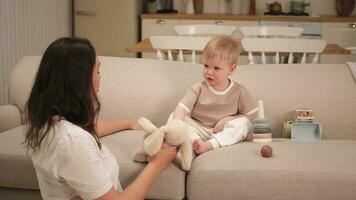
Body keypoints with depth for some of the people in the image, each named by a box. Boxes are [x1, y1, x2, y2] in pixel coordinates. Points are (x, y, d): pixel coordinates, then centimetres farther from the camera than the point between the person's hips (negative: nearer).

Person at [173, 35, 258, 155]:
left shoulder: (239, 92, -2)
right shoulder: (198, 89, -3)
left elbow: (252, 114, -1)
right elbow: (181, 109, -14)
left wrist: (229, 119, -13)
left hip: (223, 135, -1)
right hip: (198, 130, 1)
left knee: (243, 123, -27)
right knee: (174, 116, -16)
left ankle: (208, 145, -36)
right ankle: (196, 142, -35)